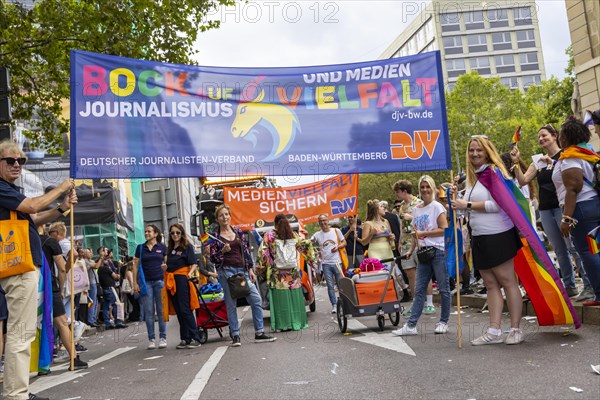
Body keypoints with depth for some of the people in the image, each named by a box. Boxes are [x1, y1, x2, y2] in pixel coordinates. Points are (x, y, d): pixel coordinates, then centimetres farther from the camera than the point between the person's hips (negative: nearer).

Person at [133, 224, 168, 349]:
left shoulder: (162, 247, 5)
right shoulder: (140, 248, 7)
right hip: (146, 282, 1)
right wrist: (135, 283, 0)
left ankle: (163, 338, 9)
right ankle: (151, 339, 8)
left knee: (161, 310, 2)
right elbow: (135, 265, 6)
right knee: (148, 311, 1)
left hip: (160, 280, -1)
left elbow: (167, 263, 12)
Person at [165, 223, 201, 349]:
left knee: (185, 310, -12)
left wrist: (190, 273, -26)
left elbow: (194, 264, -8)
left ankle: (195, 339, -9)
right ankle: (185, 339, 11)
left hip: (182, 279, -6)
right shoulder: (169, 249, 18)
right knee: (178, 311, 6)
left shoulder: (187, 247, 1)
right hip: (171, 281, 6)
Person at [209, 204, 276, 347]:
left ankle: (259, 333, 9)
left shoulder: (238, 231, 11)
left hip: (242, 270, 4)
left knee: (256, 300, -1)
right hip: (226, 271, -3)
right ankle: (235, 336, 11)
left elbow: (246, 251, 12)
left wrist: (250, 269, 7)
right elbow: (212, 258, 1)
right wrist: (223, 251, -17)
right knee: (231, 304, 0)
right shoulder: (215, 235, 2)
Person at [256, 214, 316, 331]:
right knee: (294, 297, 8)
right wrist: (311, 259, 22)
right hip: (293, 272, 3)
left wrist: (260, 269, 2)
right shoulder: (294, 235, 8)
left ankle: (283, 324, 0)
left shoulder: (269, 235, -1)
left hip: (277, 273, -2)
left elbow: (262, 252, -5)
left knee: (280, 299, 0)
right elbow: (307, 245, 12)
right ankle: (297, 322, 13)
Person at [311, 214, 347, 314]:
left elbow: (344, 242, 8)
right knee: (330, 286, 3)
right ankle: (334, 305, 10)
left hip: (337, 262, 0)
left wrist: (337, 247, -9)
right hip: (326, 263, 0)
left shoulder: (336, 231, 5)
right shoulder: (317, 235, 3)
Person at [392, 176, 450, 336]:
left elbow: (445, 229, -12)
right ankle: (411, 325, 4)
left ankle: (443, 322, 15)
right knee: (419, 290, 4)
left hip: (439, 251, -6)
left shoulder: (437, 207, -4)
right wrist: (411, 250, 12)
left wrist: (423, 233, -15)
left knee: (443, 288, 3)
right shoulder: (416, 210, 14)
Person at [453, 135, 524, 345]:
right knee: (491, 284, 7)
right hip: (479, 238, 8)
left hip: (498, 236, -8)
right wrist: (457, 196, 10)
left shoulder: (494, 171, -8)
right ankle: (494, 331, 10)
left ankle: (515, 329, 6)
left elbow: (496, 204, -18)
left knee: (507, 280, -2)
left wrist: (467, 205, -15)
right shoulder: (472, 177, 16)